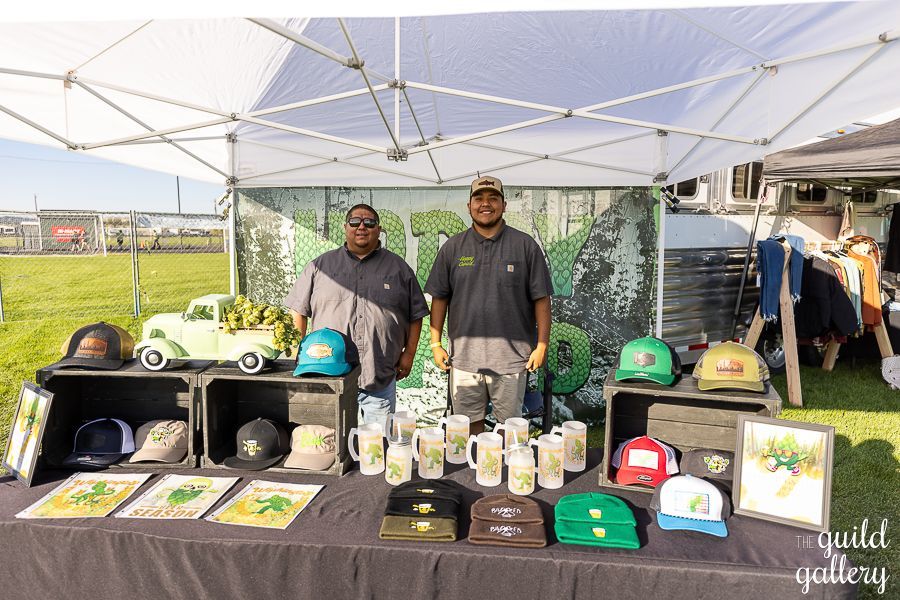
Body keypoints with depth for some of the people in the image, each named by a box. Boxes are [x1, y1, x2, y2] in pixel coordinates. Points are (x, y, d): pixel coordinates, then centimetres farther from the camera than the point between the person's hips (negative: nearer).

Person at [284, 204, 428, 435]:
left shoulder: (398, 268, 8)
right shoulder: (320, 266, 8)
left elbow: (415, 314, 10)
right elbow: (298, 310, 9)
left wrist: (409, 353, 3)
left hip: (381, 379, 0)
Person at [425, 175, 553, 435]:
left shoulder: (525, 246, 1)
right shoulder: (453, 247, 7)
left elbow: (541, 298, 1)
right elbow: (439, 298, 9)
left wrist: (542, 345, -3)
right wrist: (435, 344, 4)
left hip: (512, 356, -1)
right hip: (464, 355, 2)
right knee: (470, 423, 10)